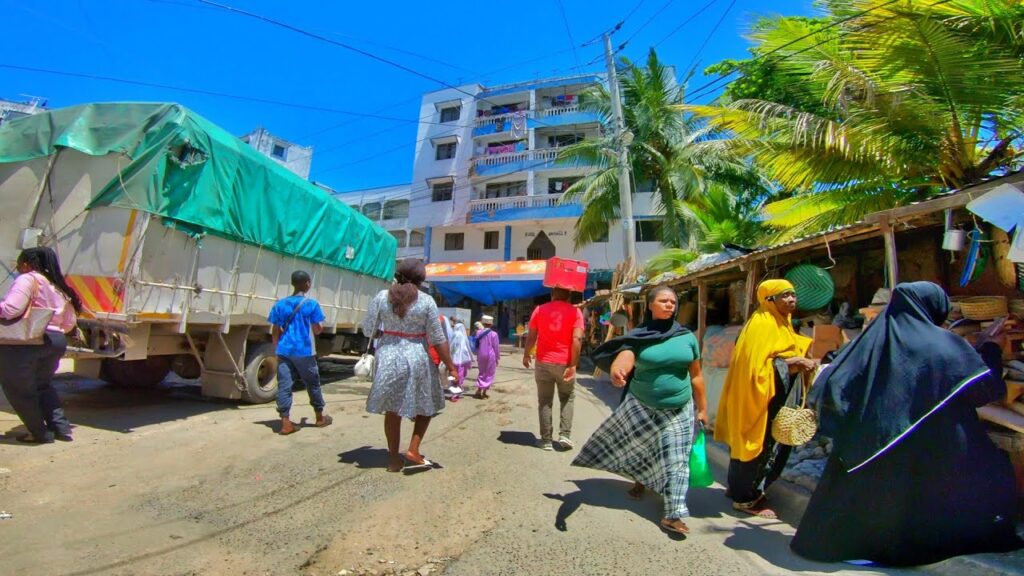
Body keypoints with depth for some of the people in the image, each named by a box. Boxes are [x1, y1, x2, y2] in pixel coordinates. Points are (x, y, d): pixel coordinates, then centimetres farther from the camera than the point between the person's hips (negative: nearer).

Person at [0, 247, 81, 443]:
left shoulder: (28, 279, -7)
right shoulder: (59, 287, 17)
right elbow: (70, 322, 18)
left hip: (26, 342, -7)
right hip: (56, 341, 8)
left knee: (18, 388, 8)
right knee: (43, 385, 23)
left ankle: (40, 432, 12)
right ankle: (61, 427, 19)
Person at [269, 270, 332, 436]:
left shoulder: (280, 304, 5)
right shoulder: (312, 304, -5)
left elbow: (275, 332, 7)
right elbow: (317, 330, -3)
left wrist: (277, 348, 19)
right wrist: (320, 327, 20)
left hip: (284, 351, 3)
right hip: (304, 352, -2)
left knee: (284, 386, 5)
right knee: (313, 385, 12)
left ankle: (286, 423, 4)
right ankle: (320, 418, 26)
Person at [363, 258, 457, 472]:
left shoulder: (382, 296, -2)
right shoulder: (426, 301, -9)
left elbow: (367, 329, 3)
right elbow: (438, 339, -9)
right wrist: (451, 366, -3)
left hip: (388, 356, 3)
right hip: (417, 358, -2)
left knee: (392, 409, 13)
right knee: (427, 405, 18)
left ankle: (394, 458, 23)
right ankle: (413, 450, 12)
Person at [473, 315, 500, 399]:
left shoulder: (478, 332, -2)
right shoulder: (493, 334, -11)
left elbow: (476, 345, 6)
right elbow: (496, 347, -6)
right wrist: (497, 357, 3)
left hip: (481, 355, 3)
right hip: (490, 356, -3)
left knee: (481, 372, 17)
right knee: (489, 373, 8)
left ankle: (479, 390, 10)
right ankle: (484, 391, 5)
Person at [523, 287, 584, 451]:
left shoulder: (539, 310, 1)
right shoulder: (575, 312, -4)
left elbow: (531, 336, 3)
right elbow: (577, 339, -13)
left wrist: (526, 355, 18)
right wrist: (573, 365, -12)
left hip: (544, 362, 1)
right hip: (565, 364, -1)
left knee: (545, 402, 10)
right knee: (567, 399, 17)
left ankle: (546, 440, 11)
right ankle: (565, 435, 8)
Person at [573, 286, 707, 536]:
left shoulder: (687, 337, -2)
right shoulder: (638, 336, -10)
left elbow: (696, 375, 5)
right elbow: (625, 356, -29)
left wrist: (702, 408, 7)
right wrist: (617, 370, -52)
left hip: (678, 410, 1)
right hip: (641, 406, 0)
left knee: (676, 460, 2)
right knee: (636, 447, 18)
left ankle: (673, 515, 13)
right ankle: (640, 479, 50)